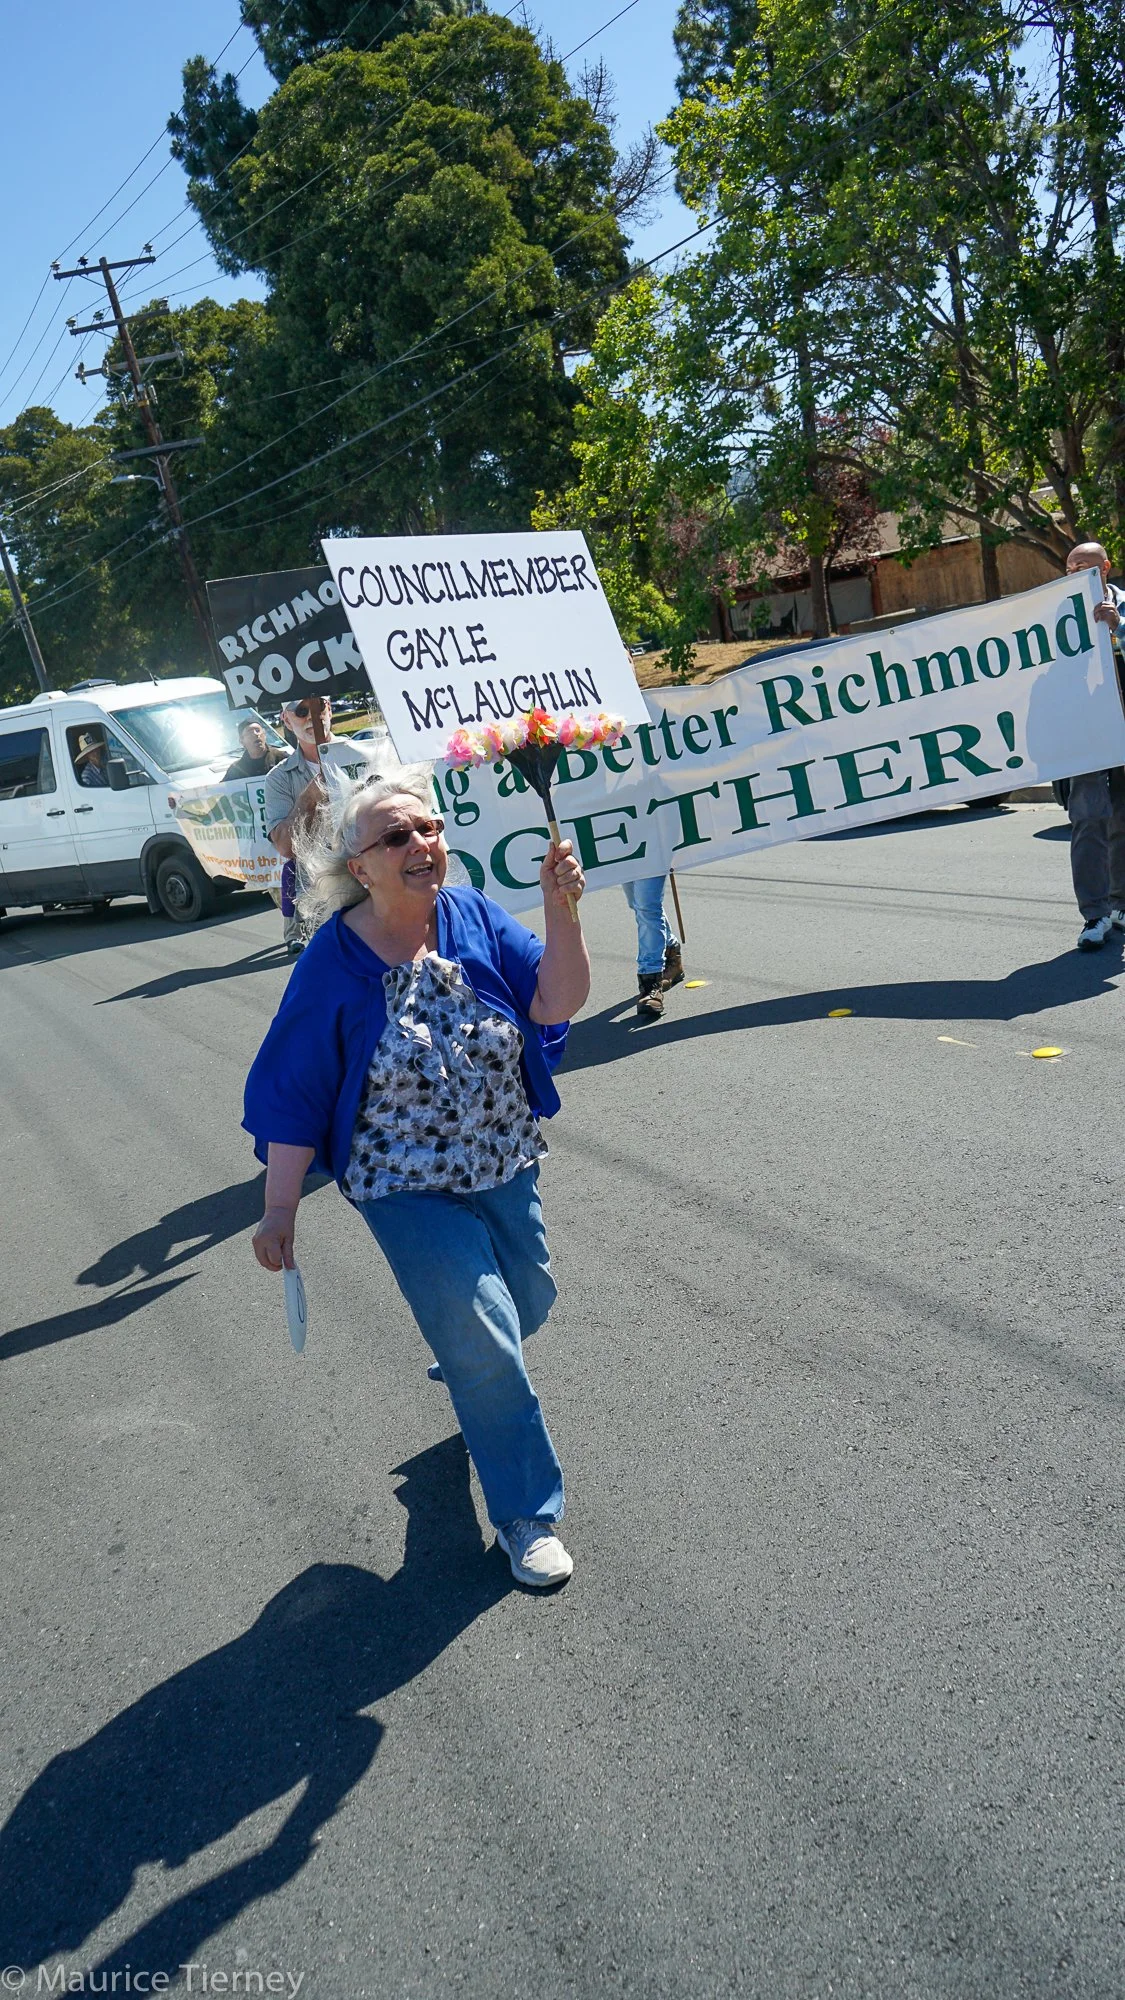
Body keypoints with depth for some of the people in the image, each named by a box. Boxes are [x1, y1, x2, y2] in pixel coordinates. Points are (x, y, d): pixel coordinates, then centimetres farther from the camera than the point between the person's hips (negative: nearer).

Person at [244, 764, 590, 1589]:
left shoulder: (474, 916, -8)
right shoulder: (334, 962, -17)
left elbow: (556, 1003, -16)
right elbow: (294, 1094, -12)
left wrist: (561, 912, -31)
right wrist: (281, 1210, -11)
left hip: (506, 1167, 5)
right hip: (408, 1189, -4)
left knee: (529, 1297, 21)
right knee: (485, 1340, -3)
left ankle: (462, 1367, 56)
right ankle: (528, 1513, 17)